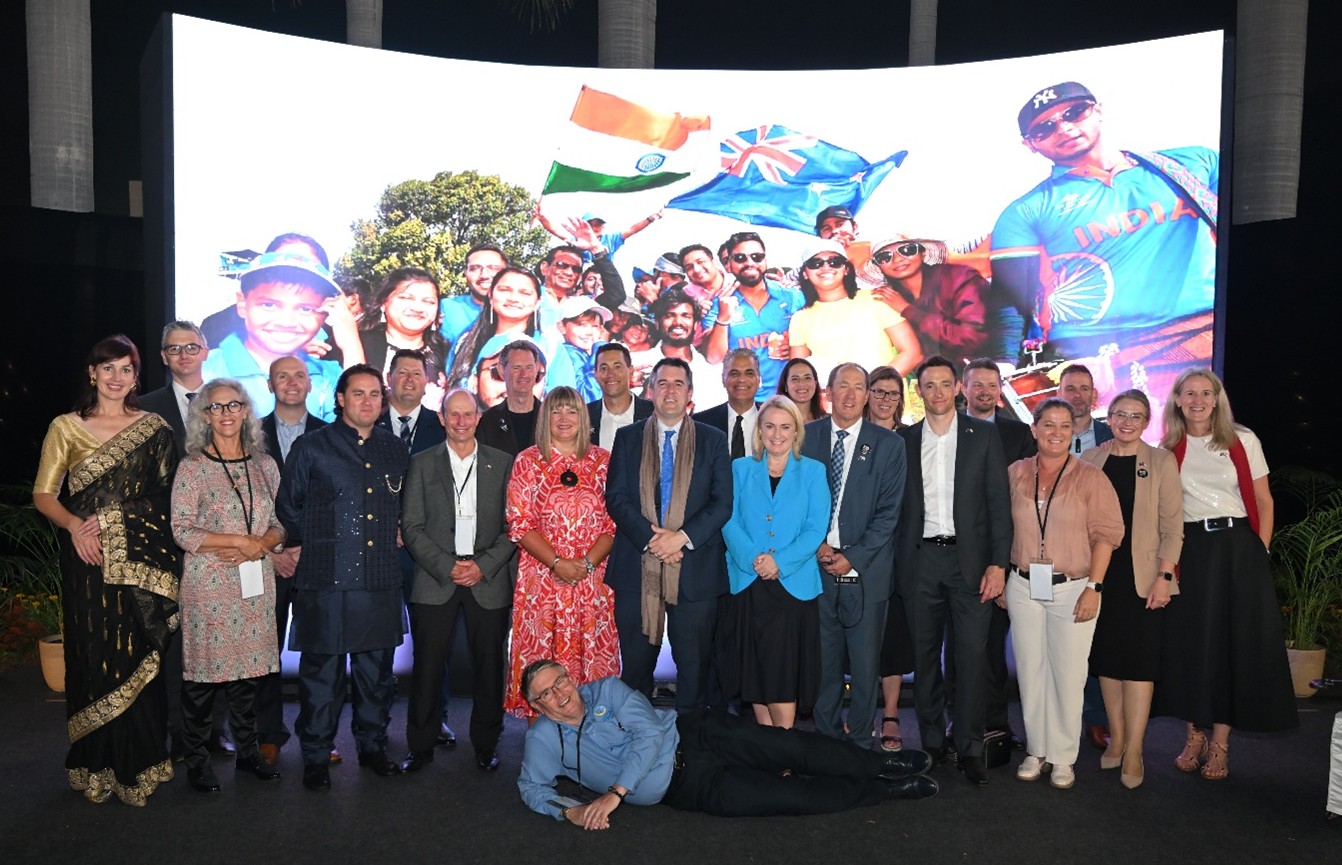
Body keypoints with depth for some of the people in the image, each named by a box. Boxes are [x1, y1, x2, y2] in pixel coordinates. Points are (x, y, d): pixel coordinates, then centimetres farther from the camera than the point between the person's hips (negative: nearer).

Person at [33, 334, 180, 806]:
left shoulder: (154, 428, 6)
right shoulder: (66, 427, 5)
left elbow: (165, 496, 5)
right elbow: (43, 494, 3)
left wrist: (115, 519, -7)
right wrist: (74, 525, -14)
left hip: (143, 561, 0)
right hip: (88, 560, 0)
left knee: (139, 659, 3)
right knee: (94, 658, 4)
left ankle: (139, 762, 16)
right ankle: (99, 767, 18)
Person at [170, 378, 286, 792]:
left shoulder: (264, 464, 8)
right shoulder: (193, 467, -4)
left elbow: (280, 523, 10)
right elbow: (182, 531, -9)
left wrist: (261, 544, -10)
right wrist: (240, 541, -14)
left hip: (256, 582, 4)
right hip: (208, 583, -3)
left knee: (250, 666, 9)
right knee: (203, 670, 2)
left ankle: (248, 750, 23)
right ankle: (196, 759, 17)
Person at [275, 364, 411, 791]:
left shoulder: (395, 449, 11)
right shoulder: (310, 447, 0)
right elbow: (288, 507, 8)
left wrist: (393, 533, 11)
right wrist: (312, 541, 9)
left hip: (381, 580, 4)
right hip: (326, 579, -3)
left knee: (377, 668, 12)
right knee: (321, 671, 3)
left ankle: (372, 744, 27)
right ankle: (316, 756, 17)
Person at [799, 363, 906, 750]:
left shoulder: (888, 445, 3)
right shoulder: (805, 437, 7)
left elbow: (888, 512, -1)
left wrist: (854, 557, -9)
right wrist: (816, 545, -6)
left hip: (865, 569, -1)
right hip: (816, 567, 1)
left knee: (865, 663, 5)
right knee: (822, 660, 7)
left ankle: (860, 740, 20)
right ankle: (825, 737, 22)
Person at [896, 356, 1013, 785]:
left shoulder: (982, 435, 4)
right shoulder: (905, 440, 8)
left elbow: (999, 502, 0)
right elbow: (898, 505, 7)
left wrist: (997, 563, -7)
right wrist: (899, 563, -1)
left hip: (969, 559, -2)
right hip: (920, 560, 2)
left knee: (972, 656, -2)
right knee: (925, 655, 9)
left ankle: (969, 748, 9)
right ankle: (932, 742, 21)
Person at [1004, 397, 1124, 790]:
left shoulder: (1090, 477, -3)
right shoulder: (1015, 473, 5)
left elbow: (1106, 533, -5)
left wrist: (1093, 587, -11)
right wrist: (1000, 579, 5)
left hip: (1072, 588, -3)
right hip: (1024, 587, 3)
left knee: (1068, 675, 2)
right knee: (1030, 671, 9)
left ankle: (1063, 757, 16)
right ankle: (1036, 750, 22)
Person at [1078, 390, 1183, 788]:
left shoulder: (1161, 462, 0)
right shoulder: (1091, 459, 6)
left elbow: (1172, 525, -2)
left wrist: (1163, 576, -9)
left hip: (1142, 577, -2)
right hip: (1099, 574, 3)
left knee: (1139, 660, -2)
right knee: (1106, 657, 8)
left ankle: (1133, 752, 3)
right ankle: (1116, 738, 20)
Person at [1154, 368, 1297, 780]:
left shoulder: (1243, 441, 1)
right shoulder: (1169, 449, 5)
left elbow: (1263, 502, 3)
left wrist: (1259, 552, -5)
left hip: (1236, 548, -1)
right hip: (1188, 551, 1)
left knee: (1236, 642, 1)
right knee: (1189, 642, 3)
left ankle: (1220, 743, 12)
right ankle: (1194, 736, 17)